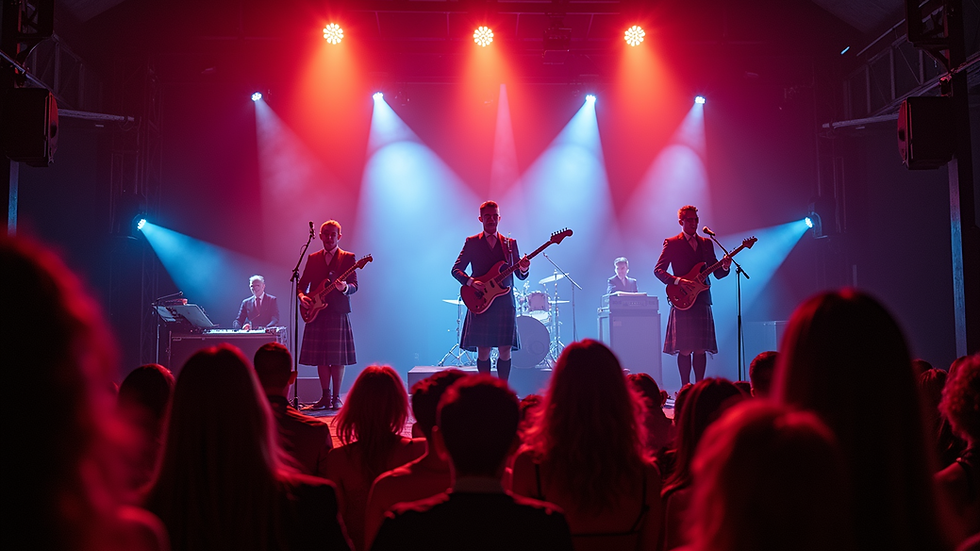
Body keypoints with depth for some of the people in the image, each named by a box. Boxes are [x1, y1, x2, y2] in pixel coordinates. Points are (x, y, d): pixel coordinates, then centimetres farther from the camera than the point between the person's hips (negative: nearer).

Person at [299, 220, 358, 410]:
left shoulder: (348, 258, 4)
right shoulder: (313, 258, 15)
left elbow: (354, 285, -5)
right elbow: (303, 283, 15)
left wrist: (344, 287, -27)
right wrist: (302, 296, -6)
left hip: (338, 314, -3)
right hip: (316, 313, 4)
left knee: (337, 358, -3)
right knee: (320, 358, 5)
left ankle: (336, 398, 5)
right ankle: (325, 396, 14)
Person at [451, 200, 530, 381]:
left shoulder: (510, 243, 14)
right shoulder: (471, 242, 8)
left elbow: (520, 275, 12)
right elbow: (456, 269, 4)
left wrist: (524, 269, -12)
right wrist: (471, 282, -14)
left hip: (505, 301, 2)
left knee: (505, 350, -1)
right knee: (483, 350, -2)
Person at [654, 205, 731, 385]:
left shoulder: (707, 243, 17)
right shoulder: (672, 243, 3)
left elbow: (717, 273, 16)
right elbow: (658, 270, -3)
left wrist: (724, 267, -7)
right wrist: (679, 281, -17)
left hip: (702, 301, 4)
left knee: (701, 349, 4)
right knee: (685, 349, -6)